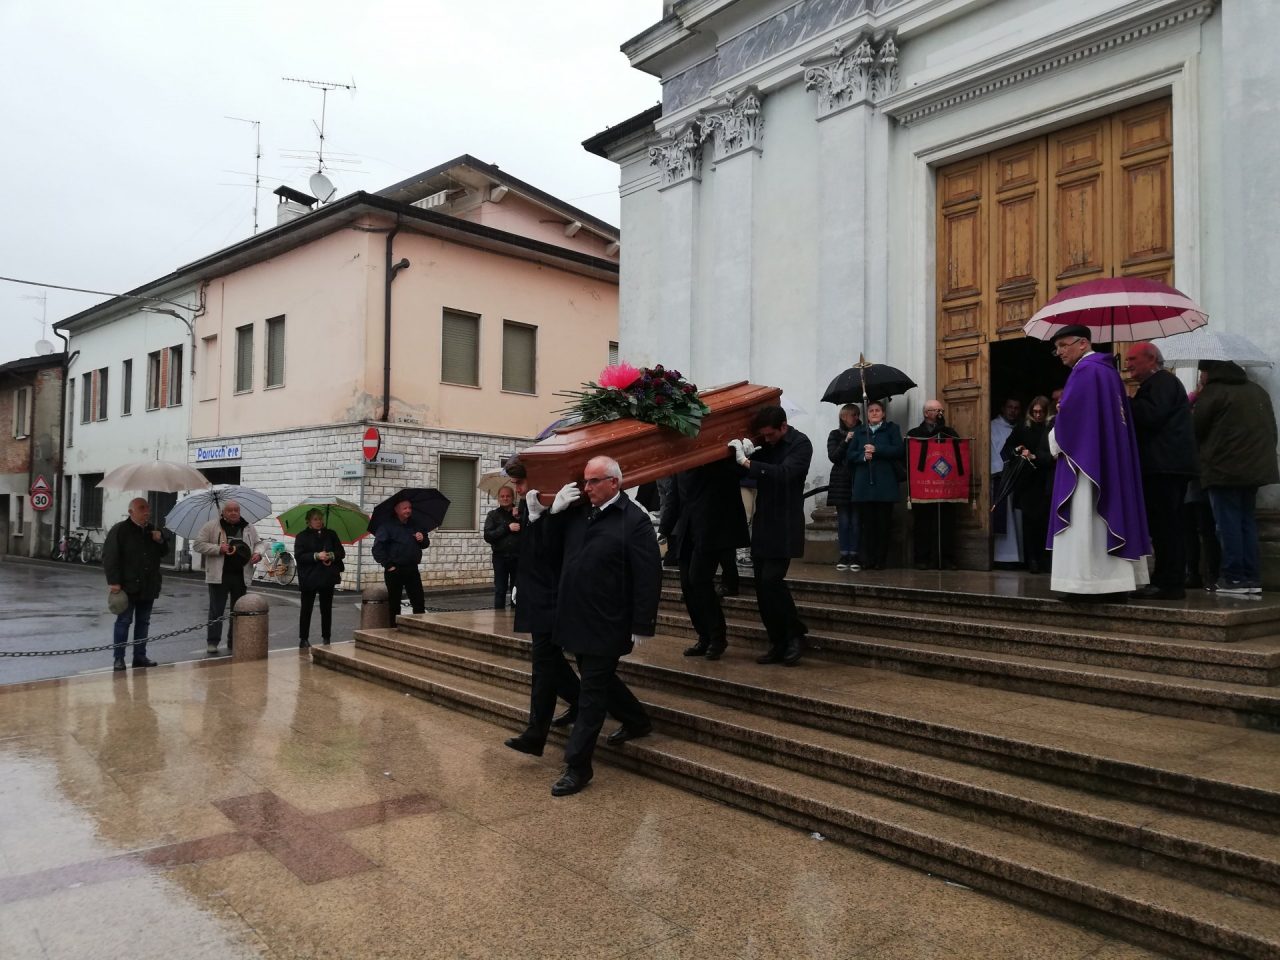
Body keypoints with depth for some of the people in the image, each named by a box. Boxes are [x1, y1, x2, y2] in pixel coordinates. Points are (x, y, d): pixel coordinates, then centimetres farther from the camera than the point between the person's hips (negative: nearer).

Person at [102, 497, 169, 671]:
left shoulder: (152, 530, 13)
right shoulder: (120, 530, -8)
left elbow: (163, 553, 22)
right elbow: (109, 557, -12)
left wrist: (160, 541, 0)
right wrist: (113, 582, -19)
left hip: (148, 586, 6)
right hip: (127, 587, -6)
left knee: (143, 622, 10)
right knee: (124, 621, -1)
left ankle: (140, 656, 17)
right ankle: (119, 658, 5)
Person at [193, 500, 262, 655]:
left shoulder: (248, 528, 10)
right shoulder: (212, 526, -1)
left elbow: (257, 543, 21)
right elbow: (198, 544, -3)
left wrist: (257, 553, -2)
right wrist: (218, 549, -15)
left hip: (241, 576, 4)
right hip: (219, 576, -3)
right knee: (216, 610, 1)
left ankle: (234, 642, 19)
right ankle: (212, 642, 10)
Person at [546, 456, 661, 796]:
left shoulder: (635, 520, -14)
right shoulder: (578, 513, 5)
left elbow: (649, 577, -15)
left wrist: (640, 627, -15)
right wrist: (554, 511, -3)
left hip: (606, 626, -7)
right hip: (578, 619, 7)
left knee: (592, 692, 2)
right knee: (599, 681, 22)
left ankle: (577, 766, 12)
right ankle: (637, 721, 45)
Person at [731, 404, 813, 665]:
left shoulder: (800, 444, -9)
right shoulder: (767, 444, 10)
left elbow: (784, 473, -24)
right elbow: (751, 472, 10)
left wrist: (747, 461, -26)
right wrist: (748, 454, -10)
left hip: (784, 527, -7)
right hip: (763, 525, 7)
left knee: (771, 580, -15)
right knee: (762, 585, 5)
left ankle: (796, 635, 4)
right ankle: (778, 644, 14)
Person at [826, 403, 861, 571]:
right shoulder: (835, 435, 8)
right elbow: (833, 457, -3)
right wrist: (846, 441, -11)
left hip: (857, 482, 0)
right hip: (841, 482, 0)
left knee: (855, 520, -2)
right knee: (843, 520, 0)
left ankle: (854, 556, 2)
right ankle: (844, 555, 5)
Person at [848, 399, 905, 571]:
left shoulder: (892, 428, 9)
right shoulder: (859, 431, 16)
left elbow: (899, 450, -5)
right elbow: (850, 454, 9)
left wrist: (876, 450, -11)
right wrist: (863, 456, -10)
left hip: (885, 484, -2)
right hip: (864, 485, 2)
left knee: (883, 523, 0)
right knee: (867, 522, 0)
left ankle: (880, 560, 7)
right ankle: (867, 559, 6)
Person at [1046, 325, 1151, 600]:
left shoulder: (1085, 370, -11)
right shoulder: (1108, 370, 18)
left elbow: (1069, 413, -17)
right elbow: (1107, 417, 19)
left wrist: (1056, 443, -2)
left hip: (1085, 457, -10)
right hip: (1111, 460, 10)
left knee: (1085, 519, -9)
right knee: (1109, 514, 8)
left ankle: (1089, 584, -9)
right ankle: (1115, 582, 9)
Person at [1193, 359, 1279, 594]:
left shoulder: (1212, 392, -8)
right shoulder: (1257, 391, 16)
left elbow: (1195, 430, -5)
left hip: (1223, 469, -7)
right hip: (1255, 467, 7)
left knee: (1229, 524, -3)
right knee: (1247, 521, 11)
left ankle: (1233, 577, -3)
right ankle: (1252, 577, 11)